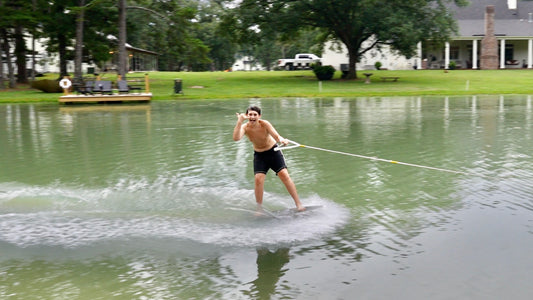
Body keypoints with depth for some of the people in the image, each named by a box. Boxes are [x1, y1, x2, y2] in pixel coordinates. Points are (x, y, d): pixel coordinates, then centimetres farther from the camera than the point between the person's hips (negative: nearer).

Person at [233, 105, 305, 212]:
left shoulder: (264, 124, -22)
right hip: (259, 155, 1)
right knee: (258, 178, -15)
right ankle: (259, 208, -1)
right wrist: (239, 121, -43)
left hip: (273, 151, -1)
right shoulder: (245, 127, -19)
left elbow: (276, 136, -30)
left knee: (284, 174, -13)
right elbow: (236, 138, -37)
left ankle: (298, 204, -8)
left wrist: (282, 140, -53)